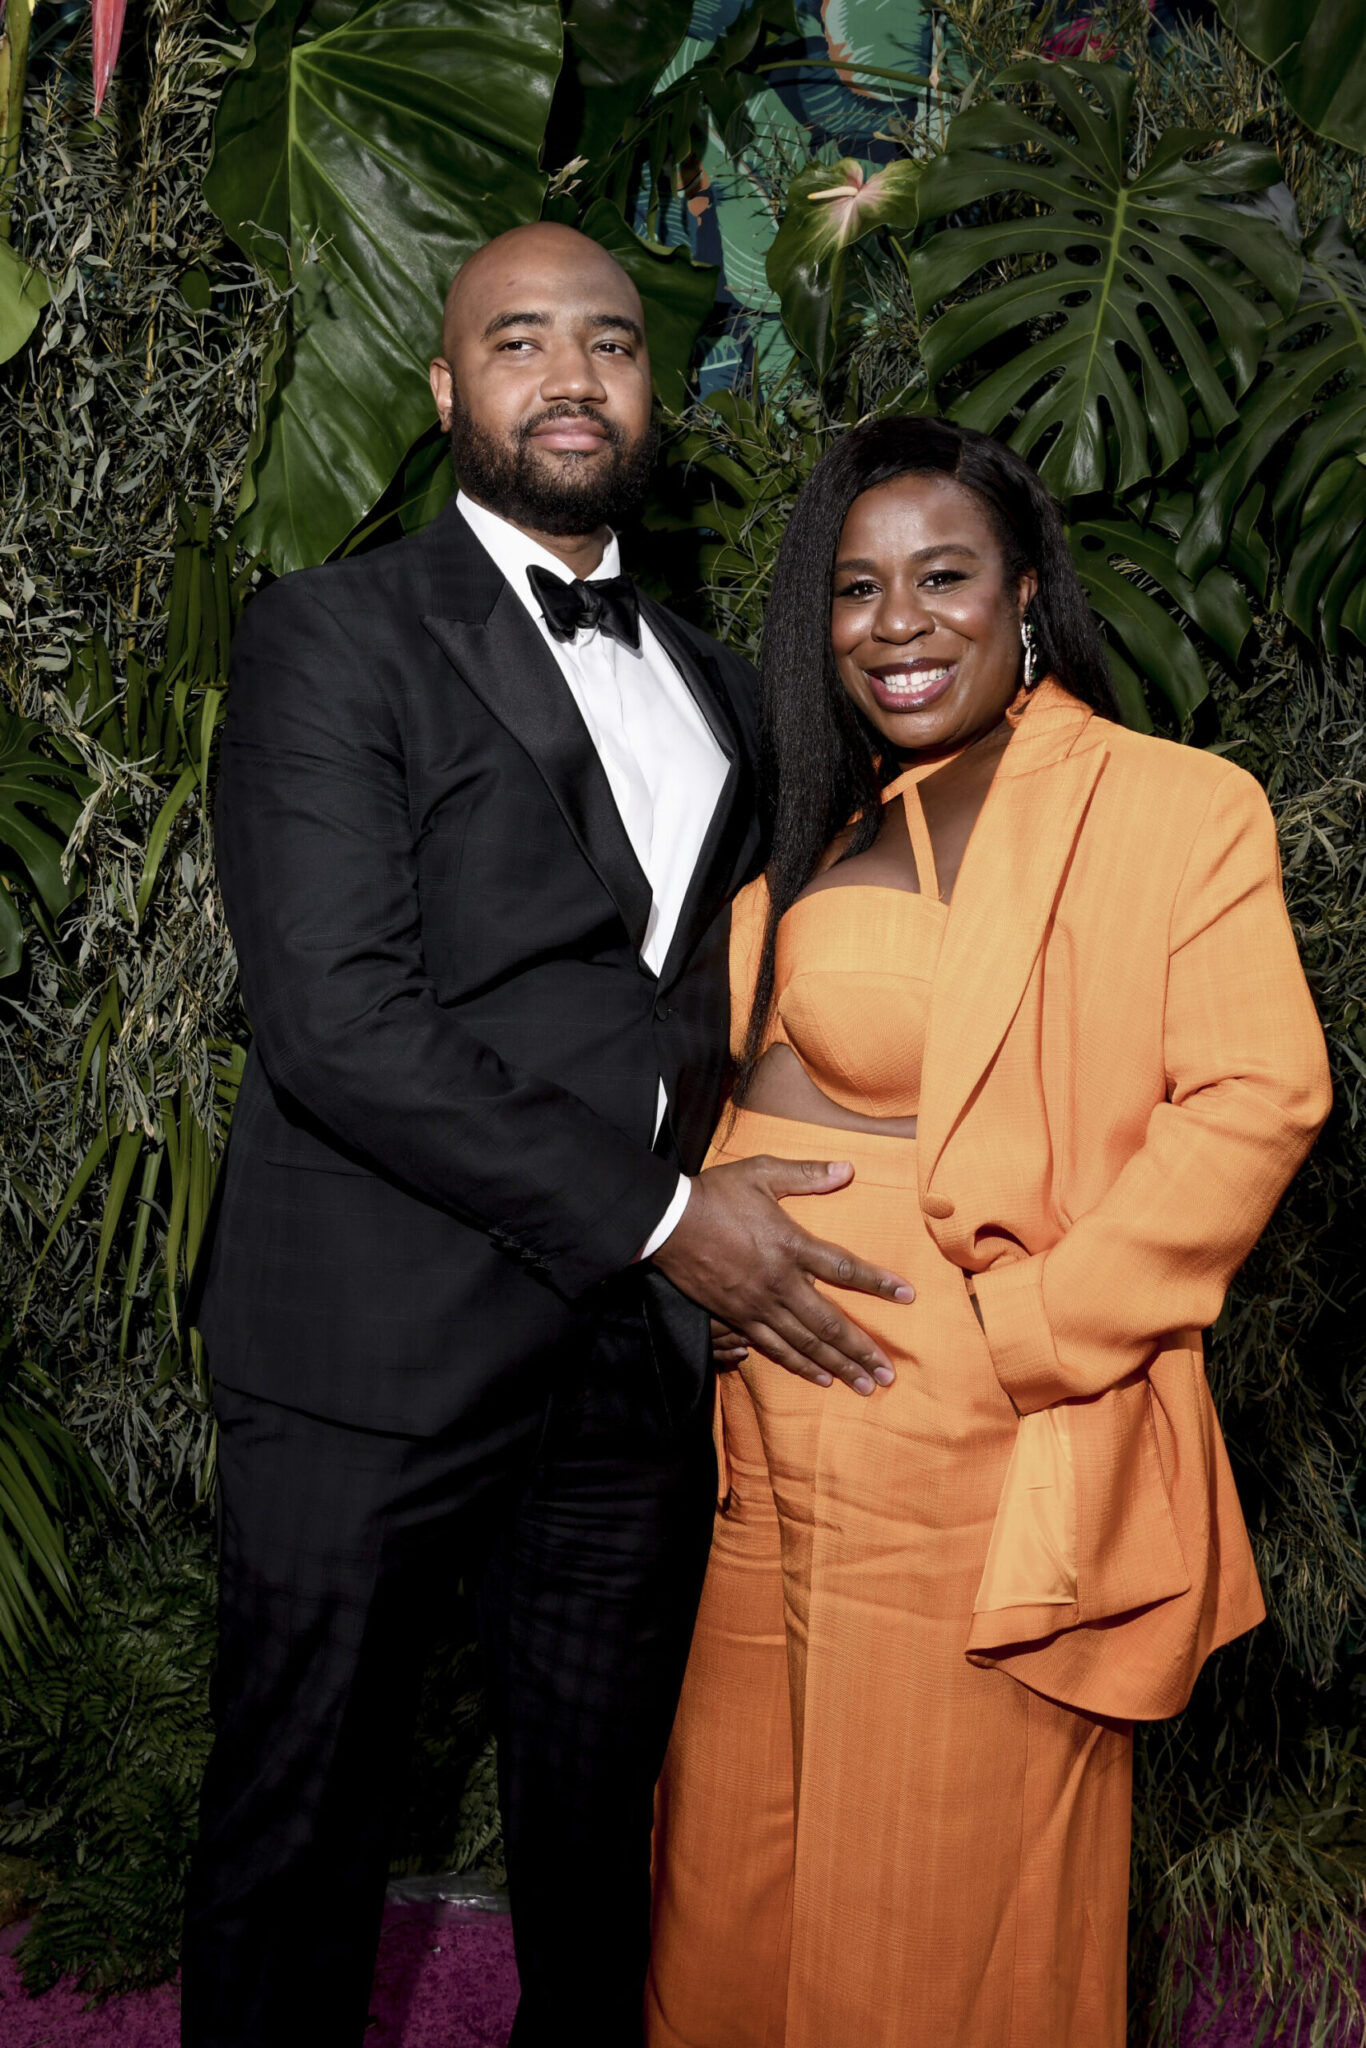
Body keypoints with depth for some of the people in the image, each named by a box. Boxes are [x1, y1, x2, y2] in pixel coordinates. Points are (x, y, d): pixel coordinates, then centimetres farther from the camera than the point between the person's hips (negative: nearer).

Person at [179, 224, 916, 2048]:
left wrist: (740, 1213, 3)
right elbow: (333, 1018, -15)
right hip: (381, 1351, -5)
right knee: (299, 1843, 10)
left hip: (644, 1353, 5)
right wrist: (657, 1213, -14)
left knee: (598, 1843, 17)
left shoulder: (715, 686, 17)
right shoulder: (335, 632, -3)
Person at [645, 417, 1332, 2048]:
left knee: (947, 1879, 10)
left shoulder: (1170, 807, -7)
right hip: (765, 1422, 6)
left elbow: (1255, 1100, -15)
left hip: (968, 1434, -6)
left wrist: (1029, 1329, -19)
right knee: (741, 1839, 20)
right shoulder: (816, 828, 13)